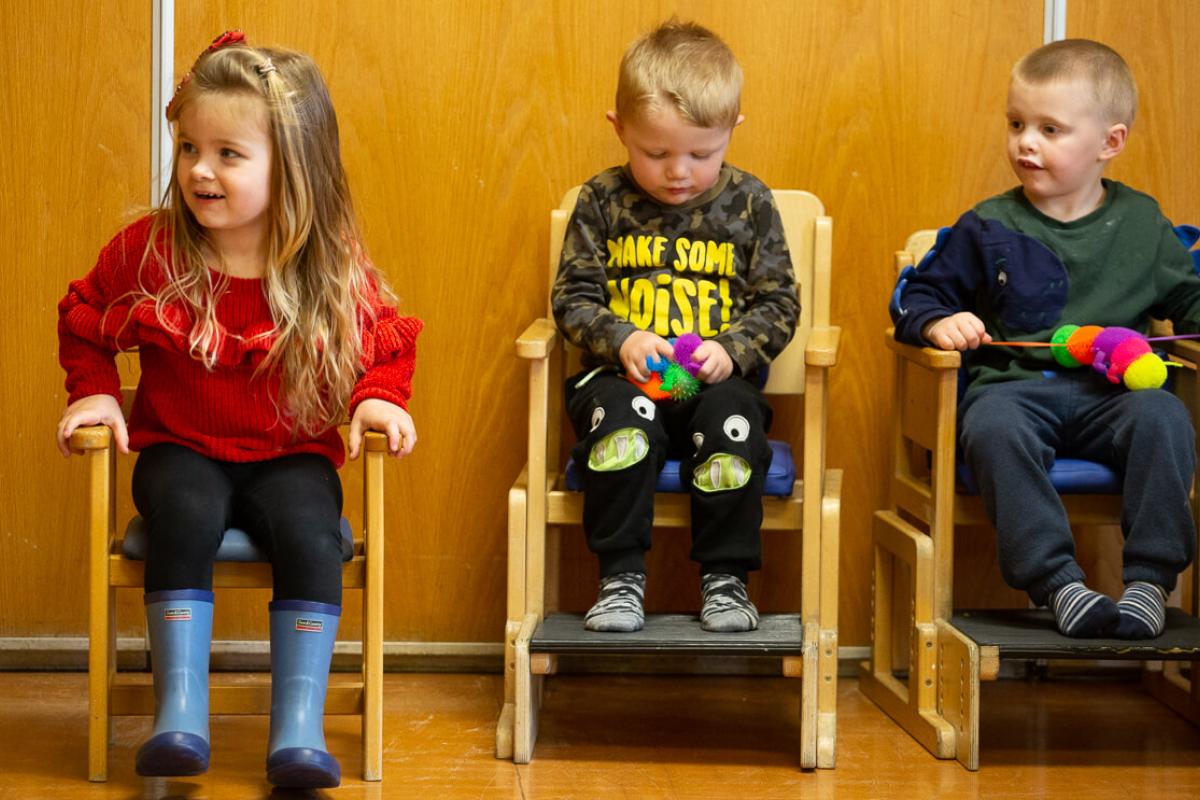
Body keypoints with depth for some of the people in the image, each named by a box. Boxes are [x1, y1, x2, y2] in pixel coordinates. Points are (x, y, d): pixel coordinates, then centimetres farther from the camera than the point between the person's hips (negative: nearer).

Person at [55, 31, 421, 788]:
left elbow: (386, 341, 9)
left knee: (309, 531, -30)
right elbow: (83, 319, 12)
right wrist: (95, 390, -2)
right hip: (182, 448, 0)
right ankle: (180, 714, -30)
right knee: (186, 516, -33)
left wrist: (379, 397, -9)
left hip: (291, 453, 0)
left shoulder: (335, 269, -6)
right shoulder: (149, 250, -5)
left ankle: (298, 727, -26)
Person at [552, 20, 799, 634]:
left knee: (732, 420, -32)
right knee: (621, 418, -33)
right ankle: (621, 576, -20)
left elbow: (778, 303, 5)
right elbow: (573, 297, 3)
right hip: (623, 375, 0)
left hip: (718, 379, 0)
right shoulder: (602, 202, 4)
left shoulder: (747, 203, 5)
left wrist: (730, 349, -14)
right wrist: (622, 340, -16)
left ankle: (724, 577, -15)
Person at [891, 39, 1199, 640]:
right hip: (1014, 383, -1)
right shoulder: (987, 229, 10)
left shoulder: (1141, 224, 15)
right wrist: (937, 322, -8)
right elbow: (914, 294, 15)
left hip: (1112, 391, 1)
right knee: (993, 428, -36)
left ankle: (1150, 578, -24)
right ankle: (1058, 584, -35)